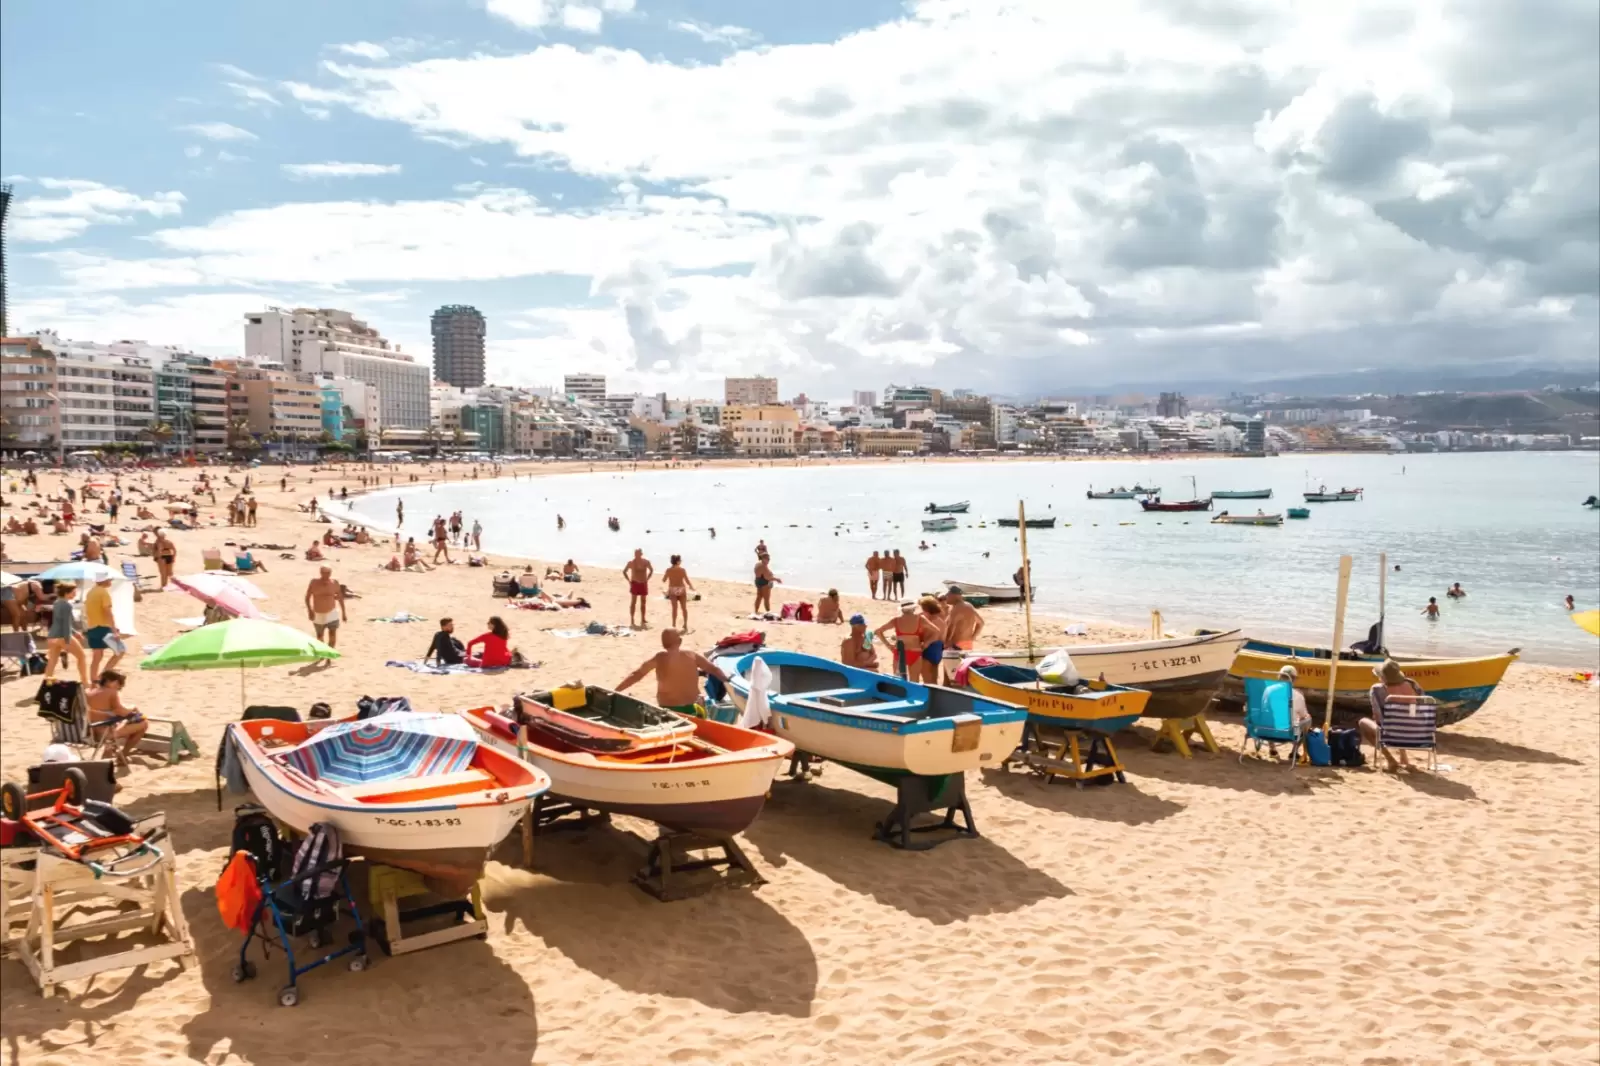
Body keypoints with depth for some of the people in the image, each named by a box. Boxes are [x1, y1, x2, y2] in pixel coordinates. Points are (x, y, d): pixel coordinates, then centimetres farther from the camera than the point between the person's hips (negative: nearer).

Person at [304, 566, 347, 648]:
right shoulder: (314, 582, -10)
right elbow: (307, 597, -4)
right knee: (319, 636, 15)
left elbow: (340, 598, 2)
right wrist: (309, 610, -17)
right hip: (318, 615, 1)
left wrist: (343, 613, 5)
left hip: (332, 614, -1)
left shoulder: (334, 583, -8)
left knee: (333, 635, -13)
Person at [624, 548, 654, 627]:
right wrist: (629, 580, 0)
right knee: (633, 602, -1)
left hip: (643, 584, 3)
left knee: (643, 603, 9)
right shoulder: (631, 562, -8)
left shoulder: (646, 562, -3)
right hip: (634, 584, -3)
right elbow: (624, 571, 5)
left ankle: (643, 619, 20)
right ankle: (632, 620, 2)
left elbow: (651, 570, 15)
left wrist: (647, 579, 7)